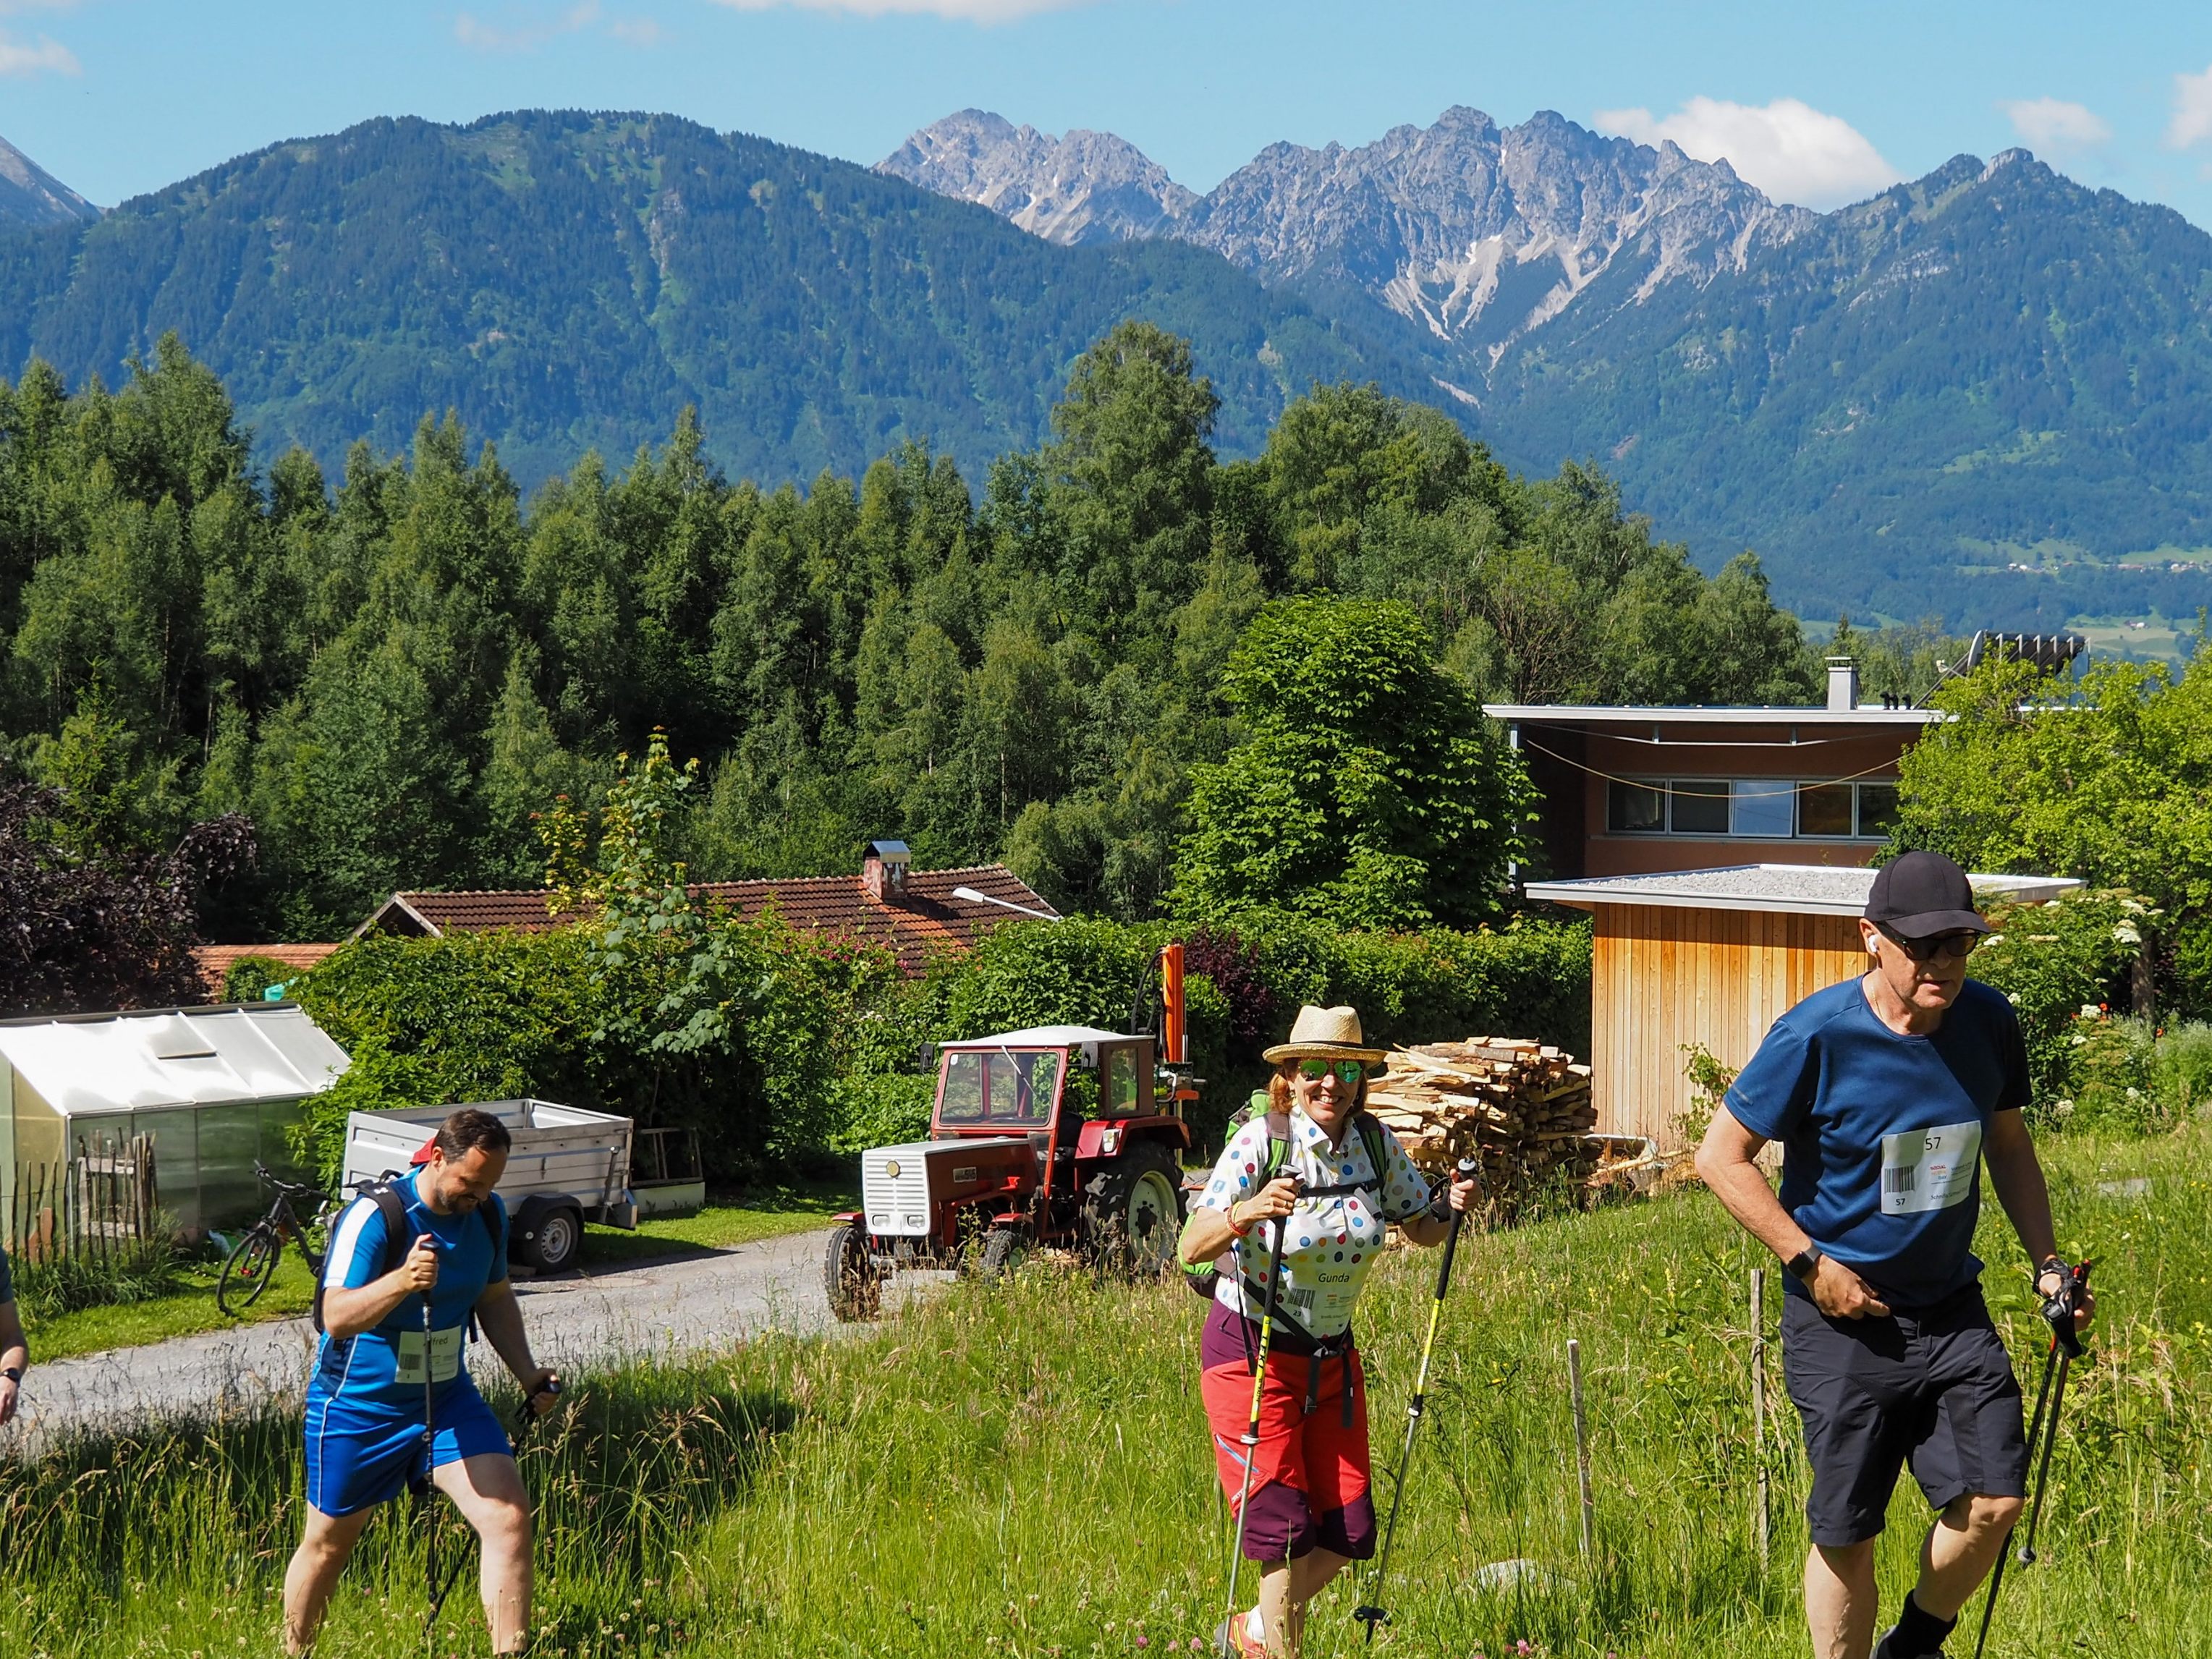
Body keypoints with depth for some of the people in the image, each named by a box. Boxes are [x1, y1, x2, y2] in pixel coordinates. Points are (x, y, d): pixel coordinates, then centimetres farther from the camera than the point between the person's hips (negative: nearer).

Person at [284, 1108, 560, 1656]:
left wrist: (526, 1373, 1)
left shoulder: (489, 1215, -4)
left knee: (509, 1517, -13)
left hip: (445, 1397, 5)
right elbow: (337, 1317, -33)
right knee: (326, 1546, 11)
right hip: (358, 1406, -4)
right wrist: (402, 1281, -51)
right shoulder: (374, 1216, -24)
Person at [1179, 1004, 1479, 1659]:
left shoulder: (1374, 1143, -3)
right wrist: (1246, 1212, -45)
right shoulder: (1259, 1143, -18)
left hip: (1331, 1355, 6)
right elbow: (1191, 1249, -25)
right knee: (1283, 1525, -10)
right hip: (1251, 1353, -5)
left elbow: (1421, 1229, 9)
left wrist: (1451, 1205, -13)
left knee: (1348, 1531, 5)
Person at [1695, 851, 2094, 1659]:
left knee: (1994, 1501, -4)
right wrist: (1812, 1264, -14)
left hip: (1952, 1309, 4)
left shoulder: (1988, 1022, -3)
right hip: (1843, 1316, -4)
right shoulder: (1817, 1037, -18)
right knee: (1845, 1532, 1)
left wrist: (2046, 1263, 6)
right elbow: (1721, 1156, -11)